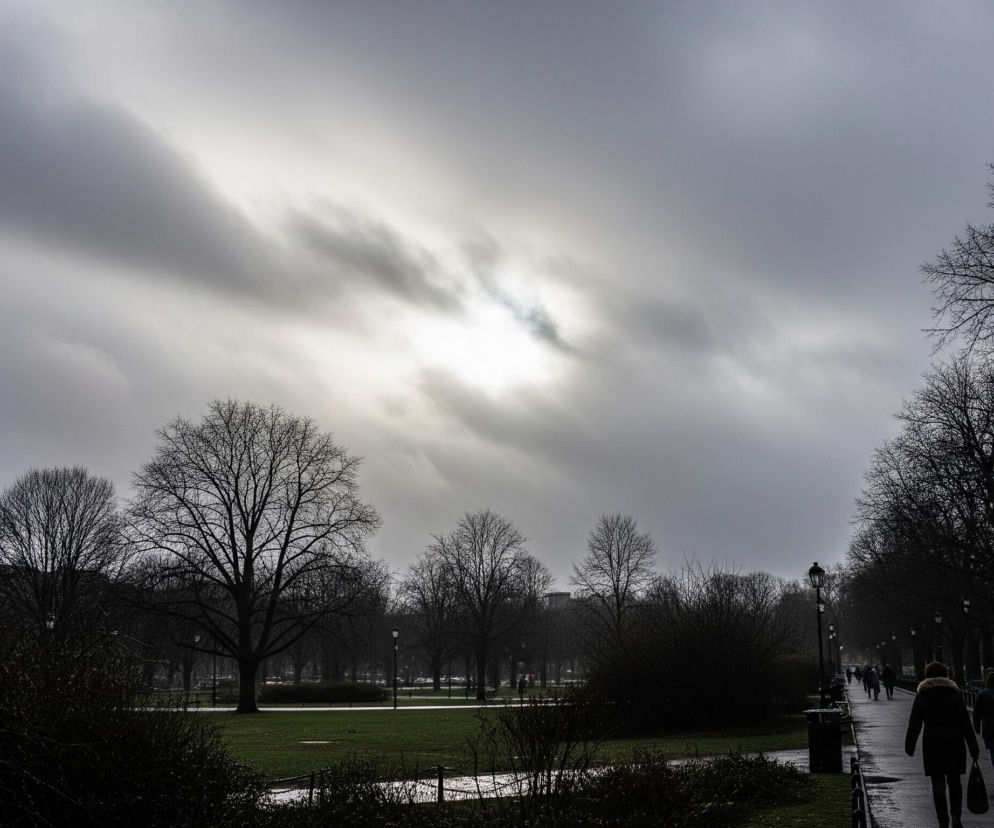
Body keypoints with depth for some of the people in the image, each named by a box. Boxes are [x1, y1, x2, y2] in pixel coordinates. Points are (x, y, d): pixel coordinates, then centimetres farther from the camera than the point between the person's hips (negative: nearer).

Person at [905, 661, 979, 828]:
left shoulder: (921, 697, -2)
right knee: (954, 780, 13)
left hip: (932, 745, -1)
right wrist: (973, 748, 4)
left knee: (938, 783, 5)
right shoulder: (955, 694, -1)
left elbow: (914, 725, 0)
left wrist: (909, 746, 9)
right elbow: (965, 723, -1)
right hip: (954, 743, 1)